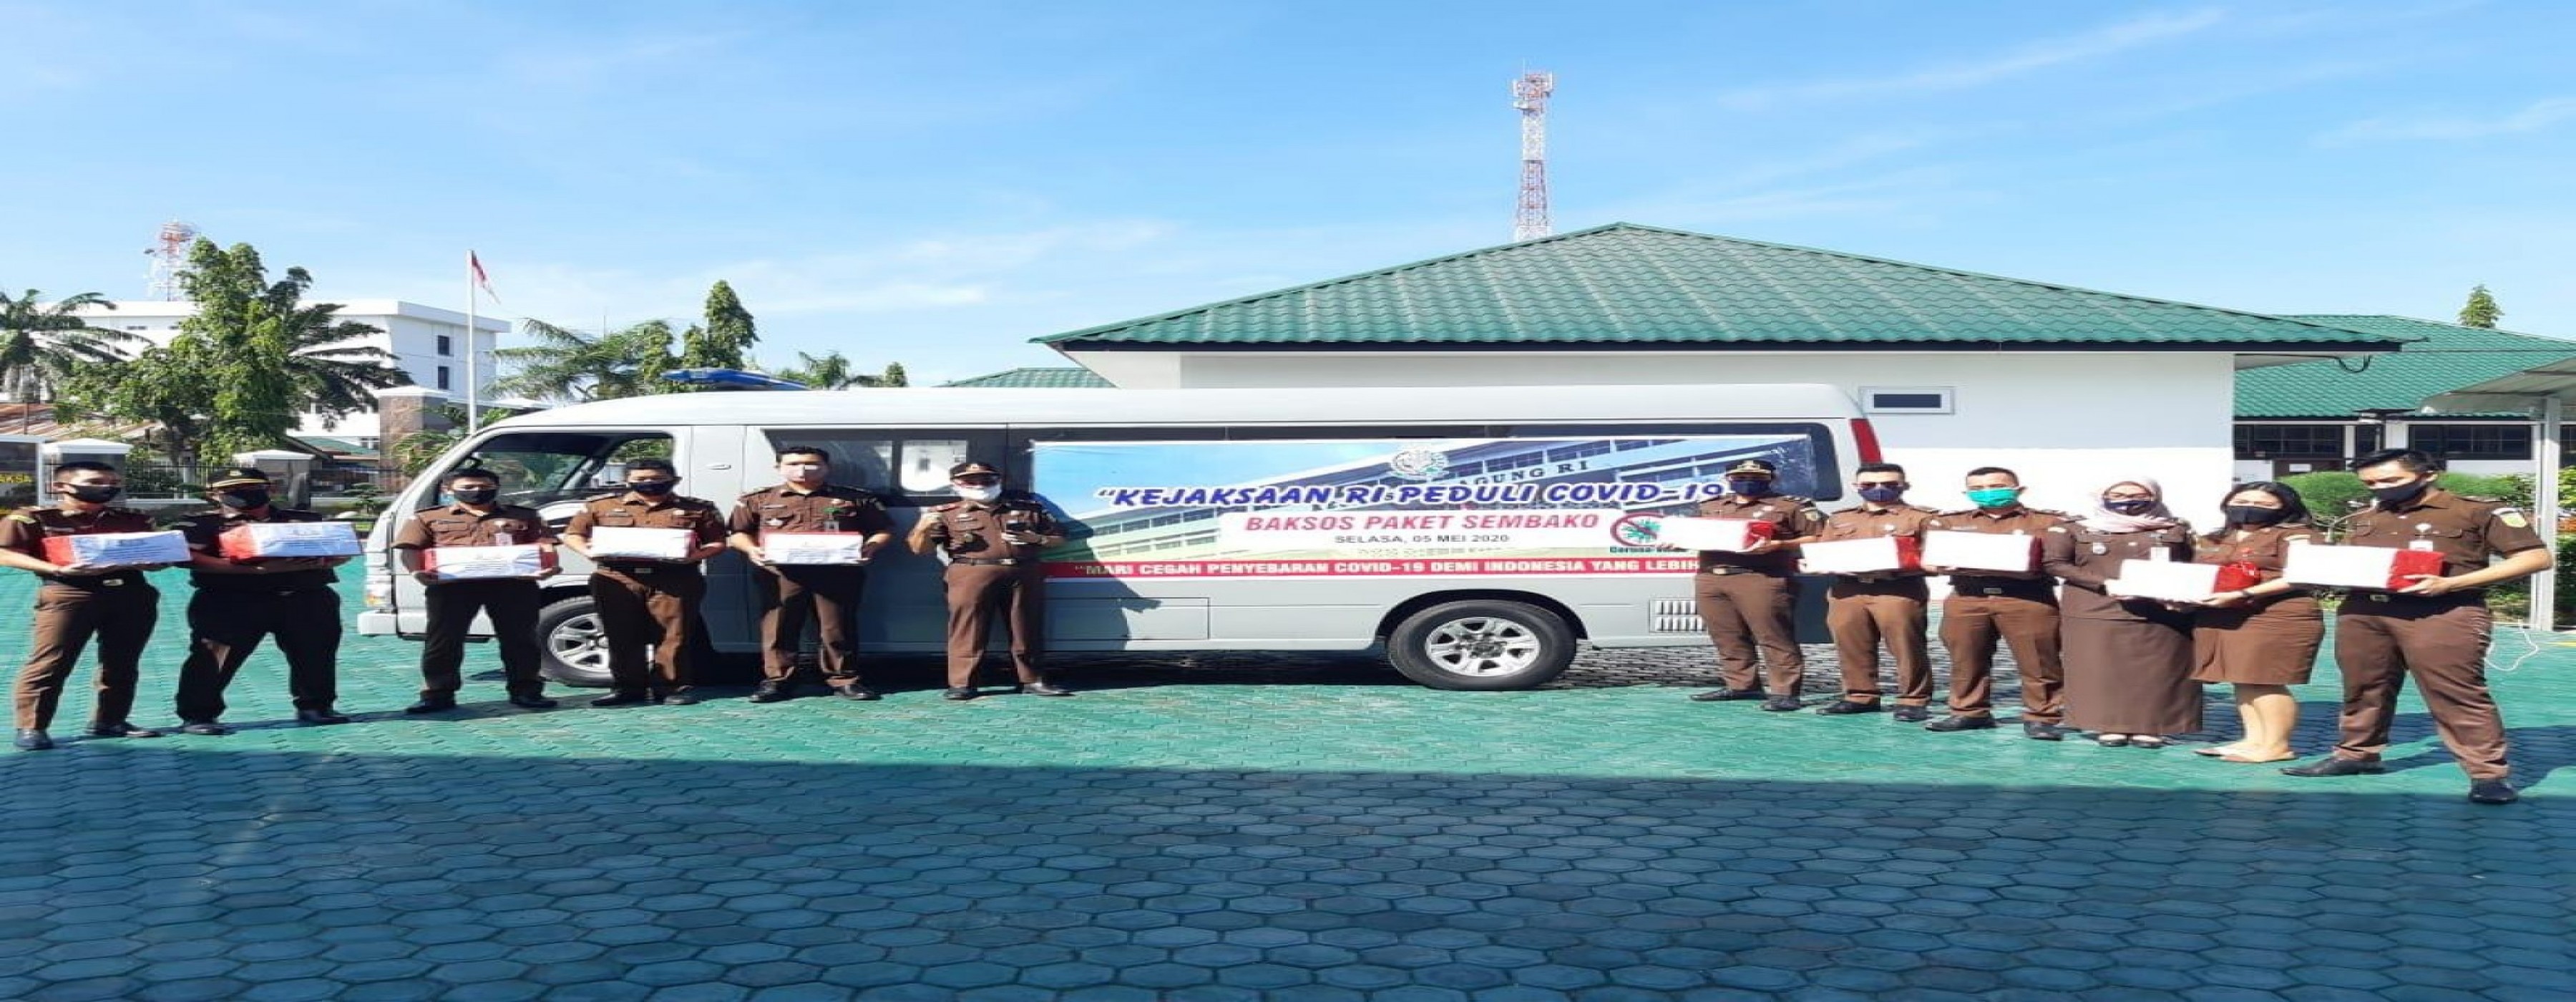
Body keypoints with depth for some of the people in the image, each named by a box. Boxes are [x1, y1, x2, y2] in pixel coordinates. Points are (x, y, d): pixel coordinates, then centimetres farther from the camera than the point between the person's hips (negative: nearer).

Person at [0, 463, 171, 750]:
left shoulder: (135, 520, 17)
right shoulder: (34, 518, 5)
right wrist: (57, 569, -16)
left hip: (131, 595, 4)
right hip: (67, 594, -4)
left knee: (122, 664, 7)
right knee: (50, 663, -7)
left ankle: (109, 721, 17)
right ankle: (31, 728, -2)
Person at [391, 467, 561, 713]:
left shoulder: (524, 517, 16)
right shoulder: (427, 518, 15)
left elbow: (545, 545, 7)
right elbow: (409, 549, 6)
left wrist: (549, 566, -15)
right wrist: (417, 571, -16)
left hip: (512, 583, 0)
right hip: (451, 585, 0)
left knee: (519, 638, 1)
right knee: (443, 639, -1)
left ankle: (525, 691, 8)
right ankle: (438, 694, 6)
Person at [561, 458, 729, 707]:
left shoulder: (697, 509, 9)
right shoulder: (601, 507, 15)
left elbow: (718, 542, 5)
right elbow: (572, 535, 14)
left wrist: (696, 555, -14)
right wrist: (588, 552, -6)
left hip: (674, 581, -2)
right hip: (619, 580, 2)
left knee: (672, 635, -4)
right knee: (622, 636, 3)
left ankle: (672, 687, 4)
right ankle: (629, 687, 13)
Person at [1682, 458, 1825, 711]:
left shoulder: (1792, 505, 4)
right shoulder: (1708, 507, 20)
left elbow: (1819, 537, -3)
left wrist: (1778, 545, -16)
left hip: (1762, 579, -5)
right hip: (1710, 579, 5)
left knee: (1774, 638, -7)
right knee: (1728, 639, 7)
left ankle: (1784, 692, -5)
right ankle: (1740, 685, 17)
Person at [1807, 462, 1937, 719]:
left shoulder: (1924, 518, 5)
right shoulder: (1838, 519, 19)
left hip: (1899, 592, -4)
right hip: (1846, 591, 4)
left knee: (1907, 648, -5)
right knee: (1851, 648, 5)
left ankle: (1914, 701, 3)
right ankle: (1860, 696, 17)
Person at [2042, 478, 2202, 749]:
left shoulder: (2177, 532, 13)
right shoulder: (2073, 531, 6)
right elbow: (2053, 562, -5)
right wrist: (2105, 584, -14)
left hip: (2161, 613, 1)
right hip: (2095, 612, -1)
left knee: (2157, 671, -2)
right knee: (2101, 670, -4)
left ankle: (2149, 727, 5)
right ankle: (2109, 726, 3)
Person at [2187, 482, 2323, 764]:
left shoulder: (2296, 536, -2)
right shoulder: (2213, 540, 20)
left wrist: (2241, 595, -21)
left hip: (2277, 618, -7)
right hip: (2217, 618, 7)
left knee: (2261, 680, -10)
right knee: (2242, 680, 6)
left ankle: (2276, 745, -3)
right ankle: (2255, 739, 12)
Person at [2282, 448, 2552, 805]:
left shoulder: (2480, 510, 0)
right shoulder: (2363, 520, 18)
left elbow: (2536, 557, -5)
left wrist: (2451, 584, -16)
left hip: (2443, 614, -6)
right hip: (2363, 612, 6)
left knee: (2456, 694, -10)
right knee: (2363, 688, 11)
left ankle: (2490, 773, -6)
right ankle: (2355, 755, 23)